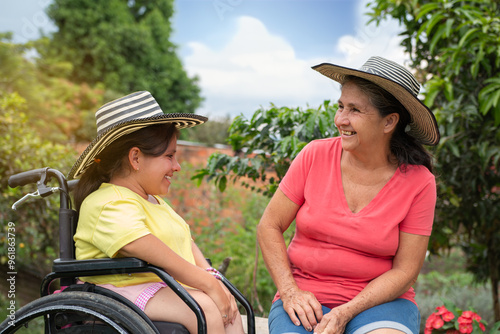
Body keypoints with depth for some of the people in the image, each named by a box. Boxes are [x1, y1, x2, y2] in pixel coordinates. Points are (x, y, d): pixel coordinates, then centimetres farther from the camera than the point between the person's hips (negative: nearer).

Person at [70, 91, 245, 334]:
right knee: (206, 308, -26)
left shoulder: (154, 201, 22)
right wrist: (209, 285, -24)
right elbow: (156, 255, -27)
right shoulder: (110, 205, -14)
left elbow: (186, 243, 16)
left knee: (229, 308, -6)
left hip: (170, 291, 10)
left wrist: (212, 277, -2)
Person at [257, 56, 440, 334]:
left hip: (379, 300, 0)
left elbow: (404, 270, -5)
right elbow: (269, 227, 1)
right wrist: (289, 291, -11)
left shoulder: (418, 182, -6)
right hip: (306, 298, 1)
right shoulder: (315, 155, -4)